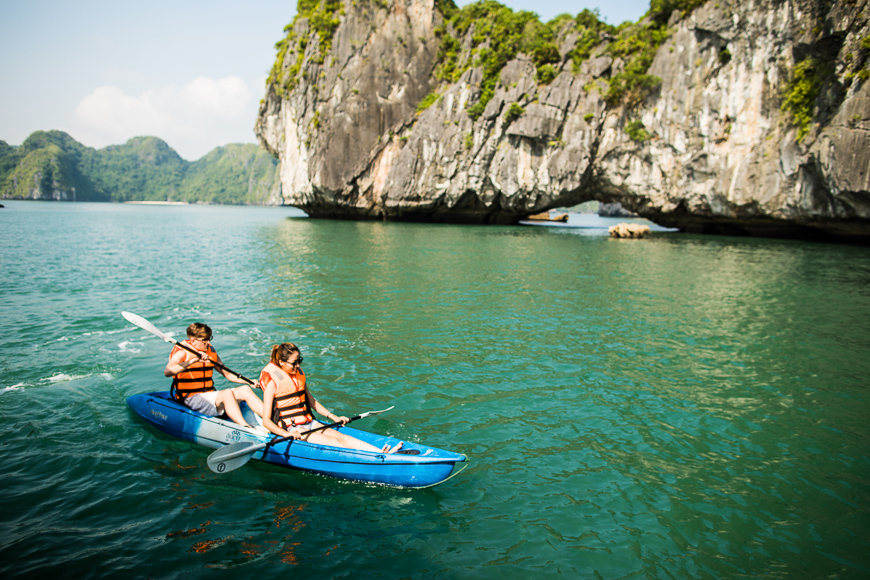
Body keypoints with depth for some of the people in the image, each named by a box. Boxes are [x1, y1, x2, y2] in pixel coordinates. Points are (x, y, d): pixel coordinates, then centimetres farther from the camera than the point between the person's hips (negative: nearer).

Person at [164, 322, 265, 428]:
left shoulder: (210, 351, 11)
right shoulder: (182, 352, -9)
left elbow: (227, 374, 18)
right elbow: (167, 372, -29)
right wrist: (193, 360, -38)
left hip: (209, 395, 7)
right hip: (191, 399, -7)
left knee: (245, 389, -10)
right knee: (227, 393, -30)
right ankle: (246, 429, -38)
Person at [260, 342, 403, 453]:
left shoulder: (298, 375, 10)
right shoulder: (273, 383, -12)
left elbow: (312, 402, 20)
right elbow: (266, 421, -16)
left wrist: (334, 417, 13)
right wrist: (286, 434, -31)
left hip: (309, 423, 7)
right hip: (290, 429, -7)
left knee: (341, 436, -16)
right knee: (332, 441, -24)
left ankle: (382, 453, -31)